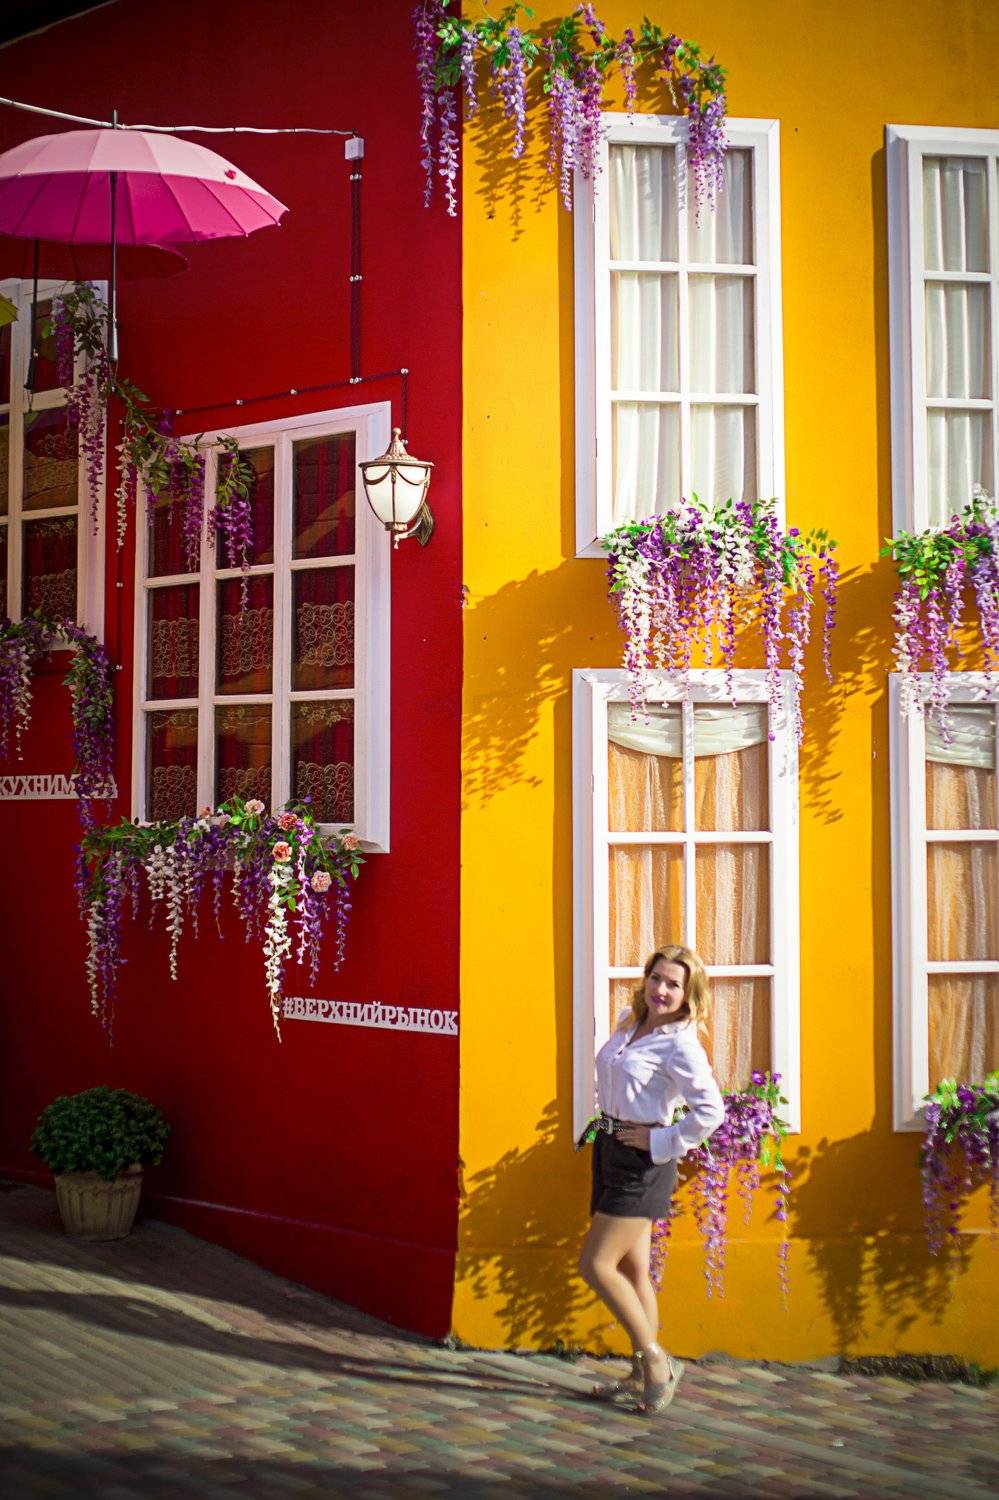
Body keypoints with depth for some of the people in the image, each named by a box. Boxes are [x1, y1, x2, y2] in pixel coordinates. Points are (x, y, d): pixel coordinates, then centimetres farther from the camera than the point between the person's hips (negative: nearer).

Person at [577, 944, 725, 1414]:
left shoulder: (680, 1045, -15)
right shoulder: (628, 1024, 8)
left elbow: (711, 1110, -23)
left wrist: (660, 1142, -17)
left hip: (642, 1161, -8)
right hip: (611, 1150, 8)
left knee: (596, 1265, -8)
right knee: (632, 1270, 13)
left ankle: (656, 1360, 4)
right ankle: (643, 1375, 22)